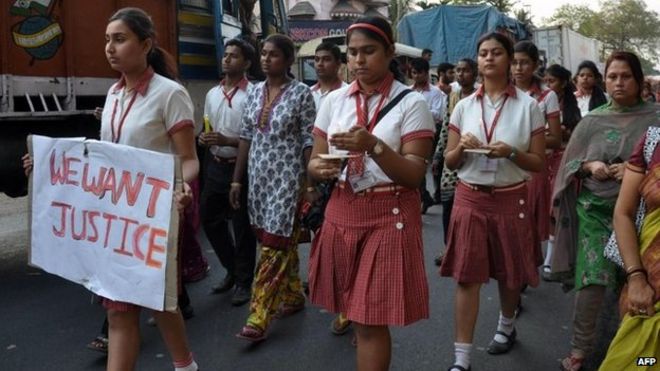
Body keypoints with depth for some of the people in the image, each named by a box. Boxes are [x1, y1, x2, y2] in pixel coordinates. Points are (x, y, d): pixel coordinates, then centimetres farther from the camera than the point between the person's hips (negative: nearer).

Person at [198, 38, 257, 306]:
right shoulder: (212, 94, 10)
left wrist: (227, 141, -23)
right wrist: (204, 138, -3)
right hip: (215, 165, 7)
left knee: (242, 226, 4)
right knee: (210, 220, 14)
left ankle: (244, 281, 21)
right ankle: (232, 270, 34)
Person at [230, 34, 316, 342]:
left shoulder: (301, 93, -7)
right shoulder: (255, 91, 9)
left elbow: (309, 141, -8)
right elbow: (246, 137, 10)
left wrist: (310, 183, -11)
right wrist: (237, 179, 9)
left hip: (287, 176, -6)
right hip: (258, 175, 6)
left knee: (274, 246, -6)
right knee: (282, 242, 14)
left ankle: (258, 319, -3)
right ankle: (293, 296, 31)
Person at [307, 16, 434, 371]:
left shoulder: (411, 103, -7)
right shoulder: (334, 100, 6)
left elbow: (414, 175, -13)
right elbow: (313, 161, 8)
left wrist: (373, 146, -29)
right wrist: (322, 168, -16)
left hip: (389, 217, -4)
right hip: (342, 213, 5)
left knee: (370, 321, -2)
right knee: (356, 315, 14)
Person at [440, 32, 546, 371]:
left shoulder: (528, 106, -3)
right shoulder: (464, 106, 3)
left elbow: (539, 163, -2)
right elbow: (449, 162, 6)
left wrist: (511, 153, -21)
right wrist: (462, 148, -15)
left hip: (510, 199, -1)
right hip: (470, 198, 1)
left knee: (509, 271, 16)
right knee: (466, 276, -2)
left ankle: (506, 327, 45)